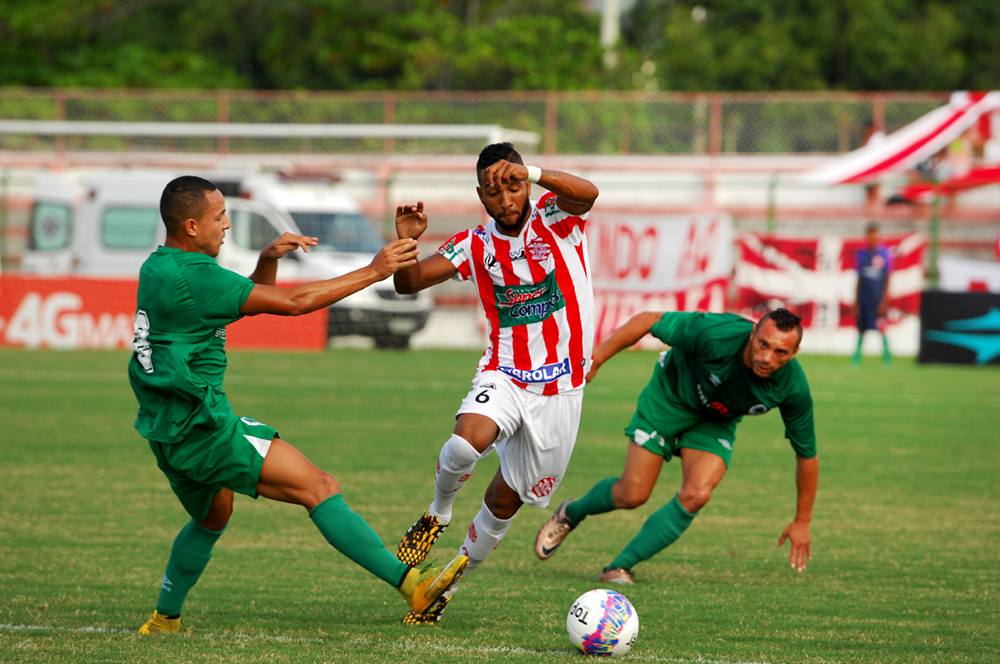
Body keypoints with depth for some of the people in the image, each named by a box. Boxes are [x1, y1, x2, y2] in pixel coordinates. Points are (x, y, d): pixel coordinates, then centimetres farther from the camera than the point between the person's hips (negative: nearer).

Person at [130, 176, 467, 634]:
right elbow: (293, 302, -18)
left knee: (212, 518, 34)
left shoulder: (159, 267, 13)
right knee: (319, 487, -15)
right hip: (201, 426, -10)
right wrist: (373, 272, -13)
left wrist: (267, 260, 4)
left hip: (168, 432, 10)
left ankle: (163, 620, 39)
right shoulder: (193, 277, -17)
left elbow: (252, 300, 24)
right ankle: (412, 585, -23)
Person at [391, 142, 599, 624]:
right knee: (466, 442, -31)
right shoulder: (475, 246, 0)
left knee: (506, 499, 6)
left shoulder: (555, 219, -7)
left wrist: (529, 173, -46)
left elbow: (587, 193, -30)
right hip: (503, 375, 1)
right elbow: (408, 283, -5)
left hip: (561, 387, -1)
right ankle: (438, 515, -1)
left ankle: (449, 583, 26)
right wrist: (406, 243, -26)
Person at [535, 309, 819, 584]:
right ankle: (570, 514, 33)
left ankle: (621, 566, -4)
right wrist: (593, 361, -22)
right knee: (632, 495, -1)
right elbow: (646, 320, -25)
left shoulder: (793, 388, -30)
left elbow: (807, 454, -13)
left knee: (695, 495, -21)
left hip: (716, 423, 2)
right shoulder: (716, 335, -39)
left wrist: (802, 521, -5)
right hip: (671, 397, -2)